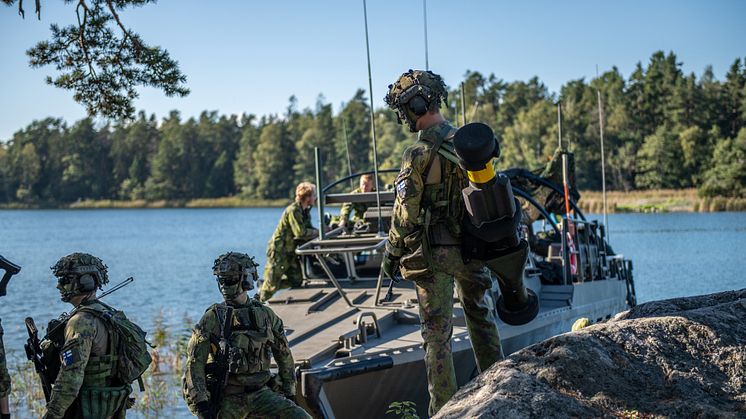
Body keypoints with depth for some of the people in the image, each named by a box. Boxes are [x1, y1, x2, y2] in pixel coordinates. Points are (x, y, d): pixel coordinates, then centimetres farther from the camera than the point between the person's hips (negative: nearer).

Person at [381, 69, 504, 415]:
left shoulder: (418, 155, -16)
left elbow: (405, 213, -13)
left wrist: (391, 254, -1)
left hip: (432, 255, -5)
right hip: (471, 248, 5)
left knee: (437, 332, 2)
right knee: (482, 318, 20)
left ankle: (444, 408, 4)